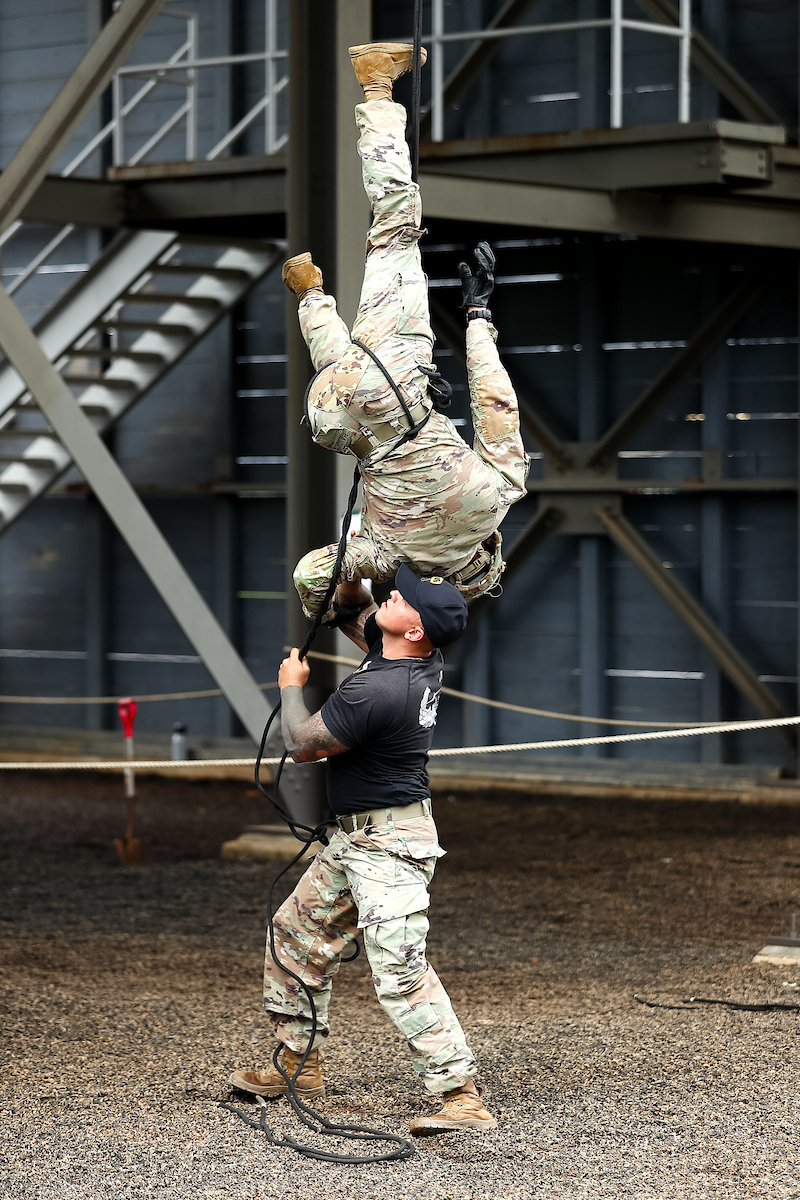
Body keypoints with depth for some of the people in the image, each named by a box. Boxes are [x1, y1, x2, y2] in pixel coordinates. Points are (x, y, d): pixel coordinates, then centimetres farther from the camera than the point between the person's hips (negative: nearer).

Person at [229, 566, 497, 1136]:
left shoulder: (377, 691, -28)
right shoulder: (423, 659, 0)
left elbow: (302, 745, -13)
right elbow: (358, 618, 24)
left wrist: (291, 687, 4)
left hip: (390, 844, -11)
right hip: (356, 838, 11)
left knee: (400, 971, -19)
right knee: (299, 930, 21)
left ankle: (463, 1097, -23)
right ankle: (300, 1064, 32)